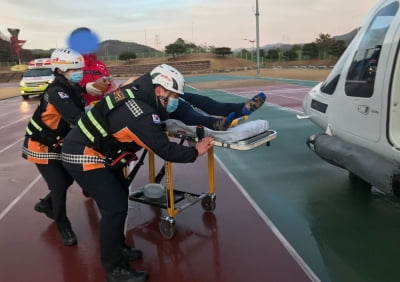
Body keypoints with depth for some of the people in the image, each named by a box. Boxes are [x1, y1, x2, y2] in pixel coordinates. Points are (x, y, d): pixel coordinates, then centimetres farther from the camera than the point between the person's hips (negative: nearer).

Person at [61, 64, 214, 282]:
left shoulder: (137, 92, -1)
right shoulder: (141, 114, -28)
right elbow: (164, 150, -21)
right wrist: (195, 152, -9)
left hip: (93, 150, 10)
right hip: (83, 157, -10)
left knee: (120, 194, 17)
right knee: (115, 208, -8)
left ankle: (118, 248, 33)